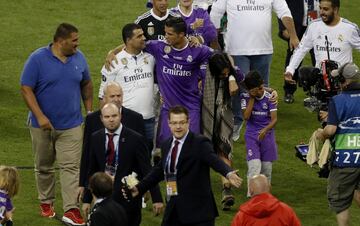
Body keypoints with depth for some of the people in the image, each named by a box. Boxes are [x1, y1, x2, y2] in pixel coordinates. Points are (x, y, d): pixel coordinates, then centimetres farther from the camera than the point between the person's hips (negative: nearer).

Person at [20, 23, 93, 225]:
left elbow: (86, 85, 15)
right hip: (43, 125, -2)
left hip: (71, 125, 2)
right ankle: (46, 202, 31)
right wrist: (40, 116, -21)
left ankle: (71, 210, -10)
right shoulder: (38, 59, -13)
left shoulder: (79, 58, 1)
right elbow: (26, 89, -14)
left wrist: (89, 111, 11)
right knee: (44, 167, 13)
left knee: (71, 167, -7)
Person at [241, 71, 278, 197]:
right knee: (254, 165, -16)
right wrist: (252, 98, -15)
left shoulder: (269, 97, -5)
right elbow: (246, 116, -15)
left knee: (267, 167, 7)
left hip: (267, 134, 1)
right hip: (252, 135, -1)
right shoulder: (246, 97, -3)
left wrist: (265, 130, -30)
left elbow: (274, 119, -12)